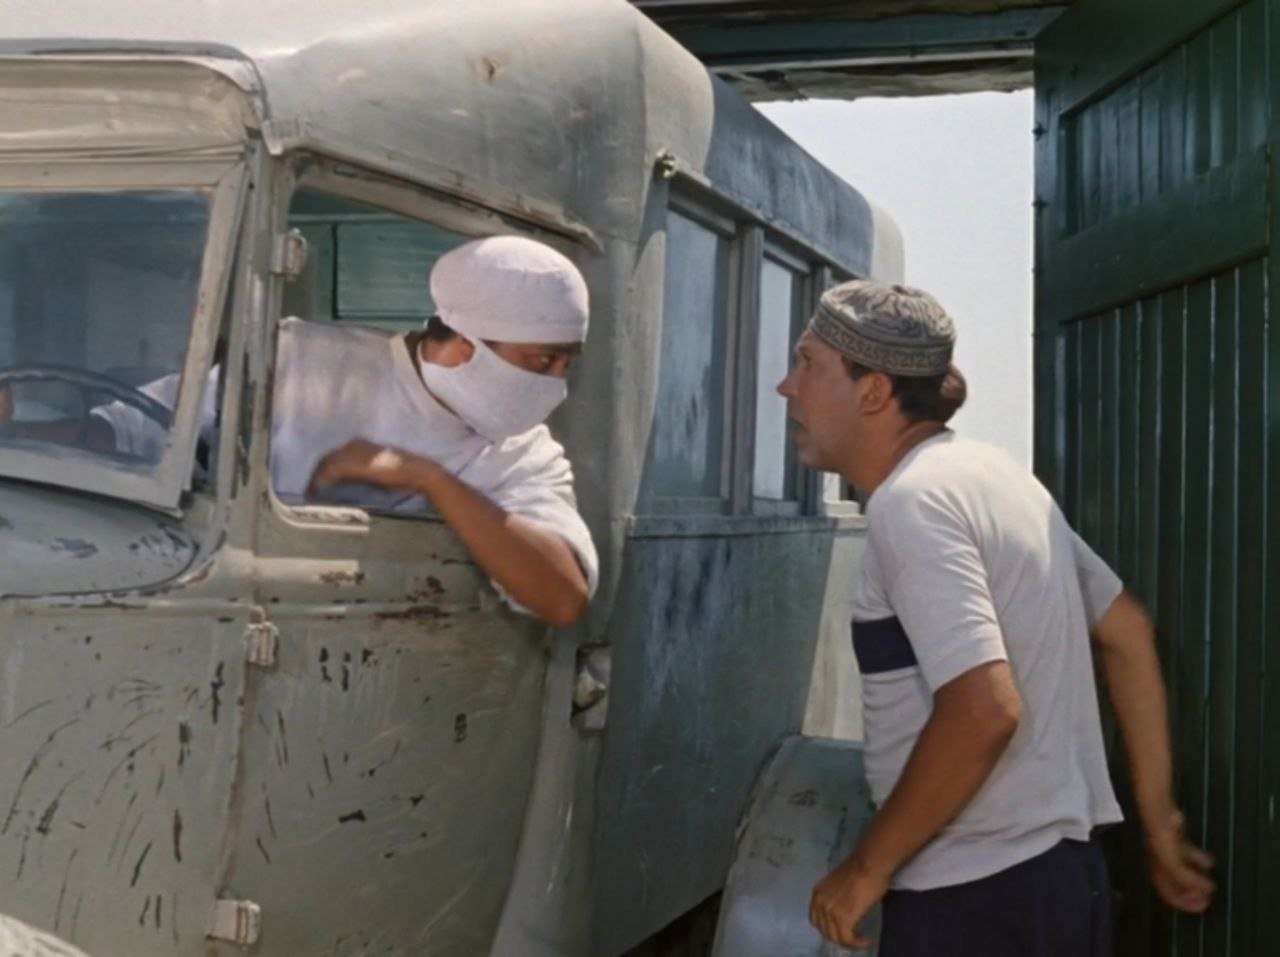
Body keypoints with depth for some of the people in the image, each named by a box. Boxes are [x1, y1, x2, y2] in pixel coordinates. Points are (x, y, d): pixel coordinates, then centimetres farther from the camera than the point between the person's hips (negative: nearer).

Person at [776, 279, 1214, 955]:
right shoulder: (987, 470, 10)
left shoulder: (910, 501, -18)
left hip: (977, 896, -9)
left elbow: (983, 711, -27)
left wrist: (867, 868, -15)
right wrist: (1158, 823, 17)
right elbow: (1127, 632, 14)